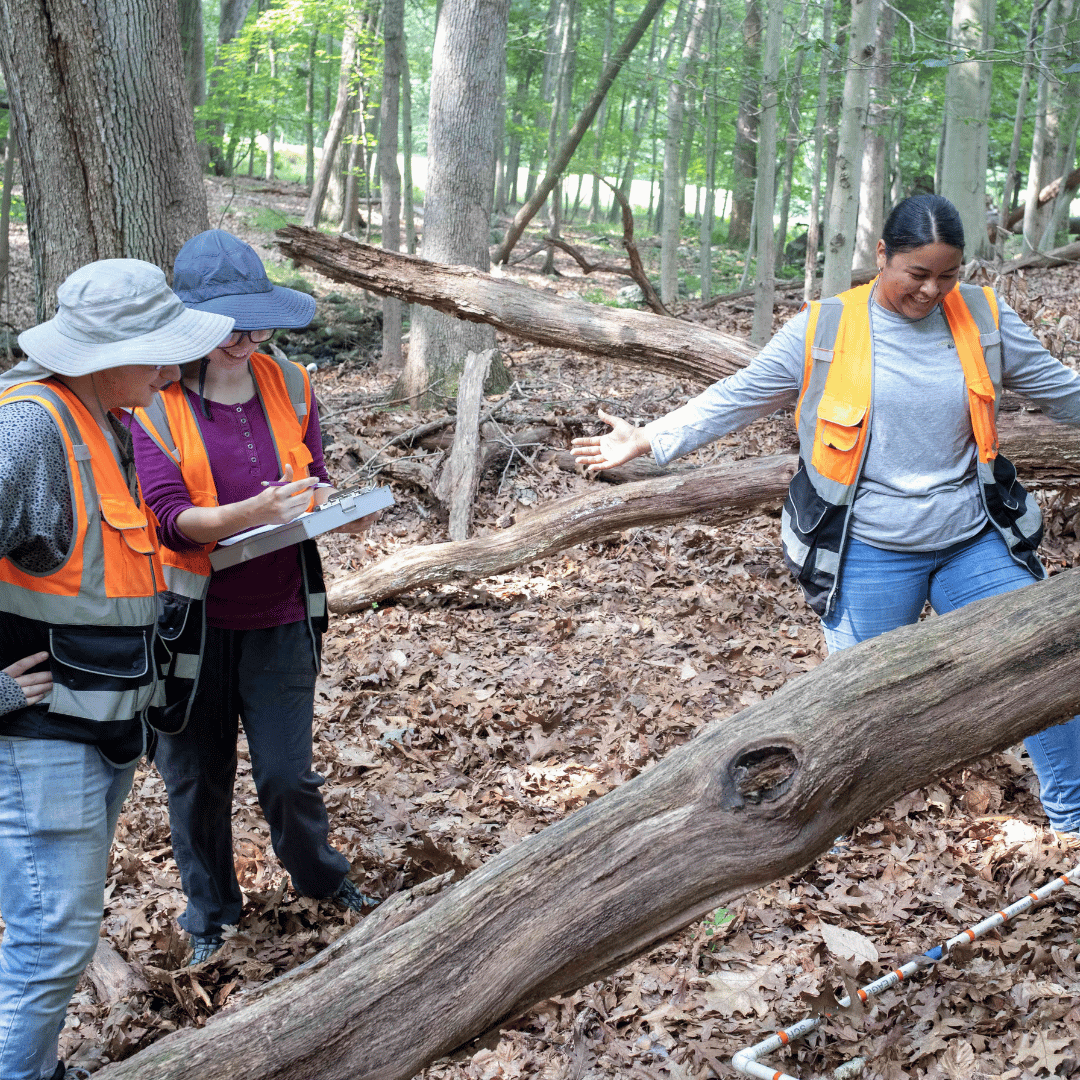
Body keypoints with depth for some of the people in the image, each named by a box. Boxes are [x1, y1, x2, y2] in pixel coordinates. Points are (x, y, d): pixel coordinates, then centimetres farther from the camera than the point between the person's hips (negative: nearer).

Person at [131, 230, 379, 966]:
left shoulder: (288, 385, 2)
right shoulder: (155, 400, -10)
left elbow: (317, 484, 8)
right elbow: (170, 516, -17)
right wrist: (252, 511, -34)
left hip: (280, 615, 2)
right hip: (194, 619, -2)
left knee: (287, 773, 3)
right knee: (197, 775, 12)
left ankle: (320, 876, 33)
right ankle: (211, 910, 35)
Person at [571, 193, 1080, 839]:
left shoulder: (986, 320, 0)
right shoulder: (823, 330, -7)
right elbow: (737, 398, -1)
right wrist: (648, 440, -5)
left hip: (974, 542, 3)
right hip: (872, 552, -3)